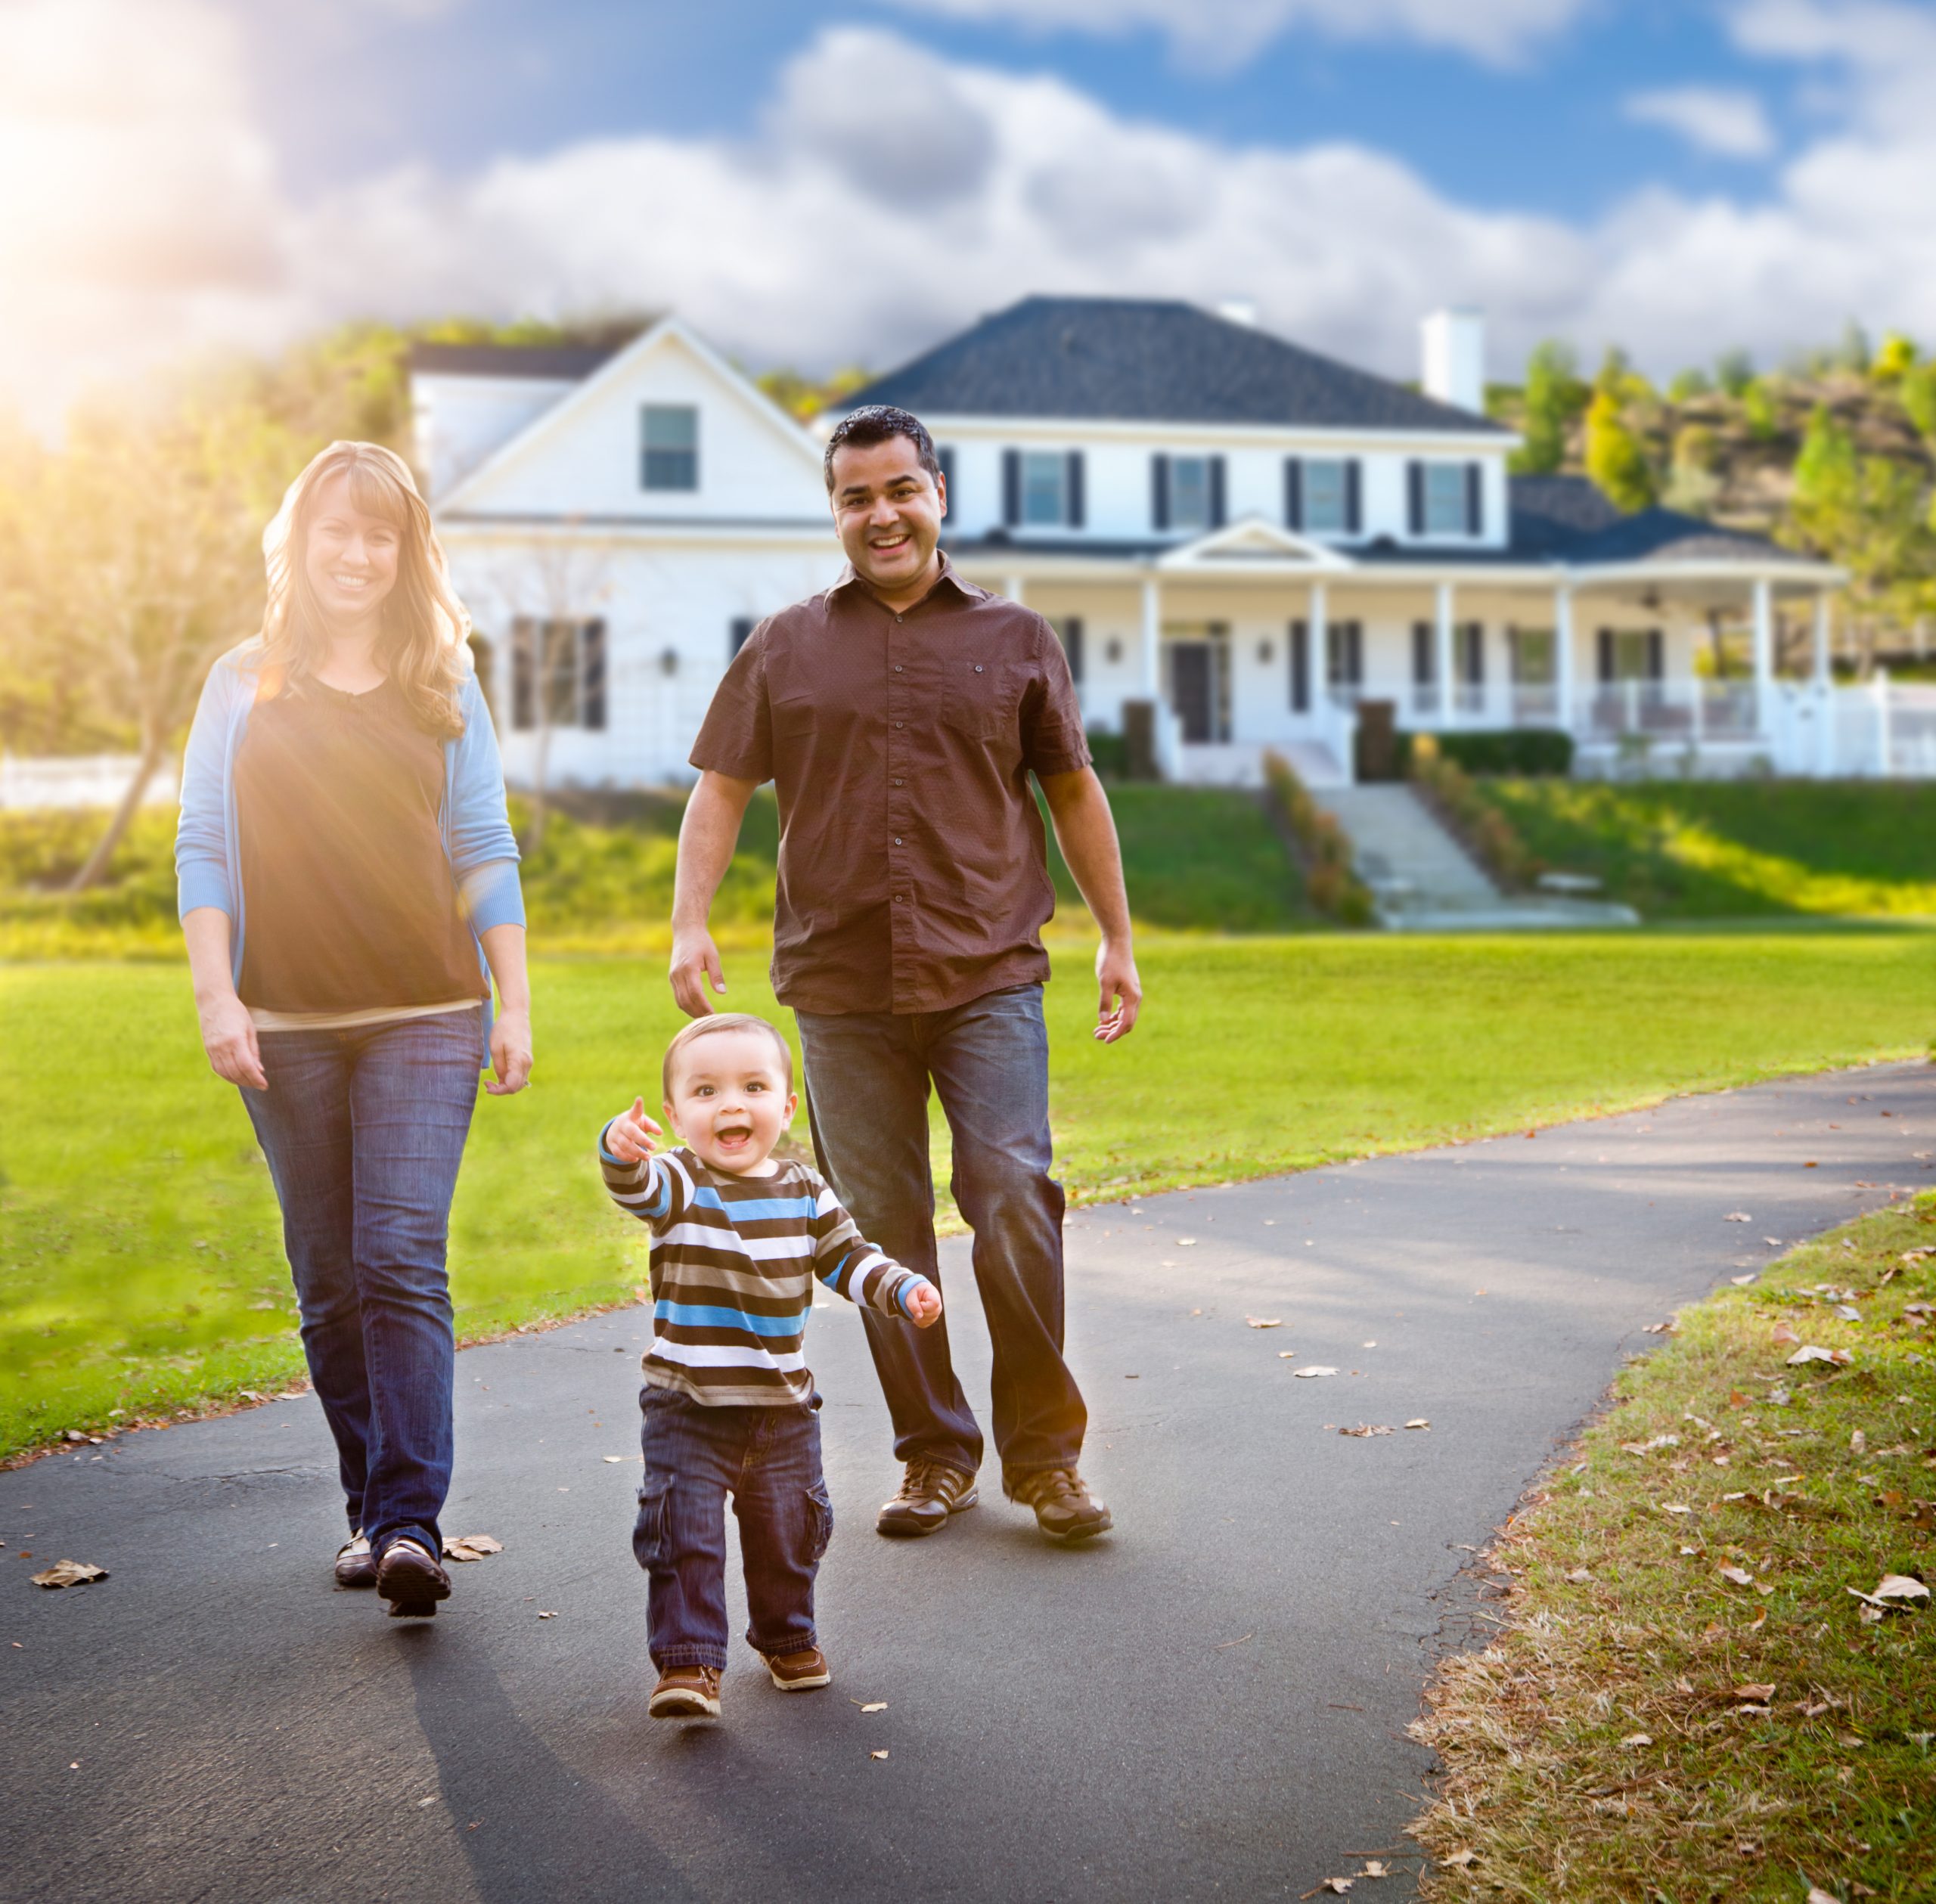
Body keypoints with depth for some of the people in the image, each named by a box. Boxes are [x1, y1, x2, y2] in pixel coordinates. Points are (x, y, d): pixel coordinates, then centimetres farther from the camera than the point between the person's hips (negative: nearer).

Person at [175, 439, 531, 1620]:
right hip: (286, 1024, 1)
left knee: (402, 1261, -12)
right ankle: (370, 1510, 16)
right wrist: (216, 995, -5)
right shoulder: (245, 685, 9)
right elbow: (203, 847, 6)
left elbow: (485, 853, 8)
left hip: (424, 1014, -1)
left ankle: (414, 1522, -13)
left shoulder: (444, 690, 8)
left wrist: (514, 1005, 3)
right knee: (328, 1280, 6)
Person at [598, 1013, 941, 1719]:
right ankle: (687, 1661, 3)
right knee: (684, 1531, -9)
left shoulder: (805, 1193, 2)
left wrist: (904, 1290, -8)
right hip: (687, 1407, -4)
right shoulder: (678, 1184, -12)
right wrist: (621, 1149, -57)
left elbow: (847, 1259, 10)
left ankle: (787, 1637, 39)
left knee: (788, 1529, 16)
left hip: (784, 1407, 4)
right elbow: (637, 1187, -34)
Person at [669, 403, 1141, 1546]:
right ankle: (936, 1455, 16)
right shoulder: (786, 649, 12)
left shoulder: (1014, 639, 11)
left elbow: (1074, 794, 16)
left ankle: (1044, 1452, 2)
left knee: (1014, 1199, -11)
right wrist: (691, 923, -5)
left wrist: (1119, 941, 15)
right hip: (841, 983, 1)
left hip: (989, 977, -1)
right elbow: (722, 789, 9)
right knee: (884, 1227, 4)